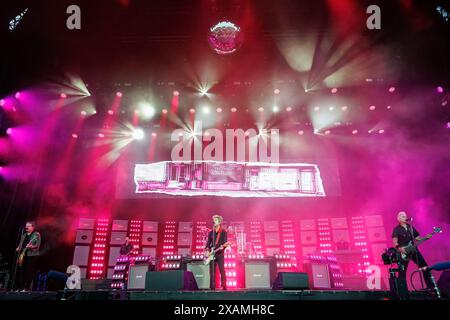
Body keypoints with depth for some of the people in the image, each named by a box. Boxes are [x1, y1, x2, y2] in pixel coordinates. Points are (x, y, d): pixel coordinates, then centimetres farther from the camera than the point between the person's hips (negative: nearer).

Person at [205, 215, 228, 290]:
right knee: (212, 271, 3)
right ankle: (212, 287, 9)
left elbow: (225, 242, -5)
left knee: (222, 270, -6)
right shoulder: (211, 232, 12)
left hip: (220, 254, -4)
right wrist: (207, 250, -1)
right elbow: (208, 242, 13)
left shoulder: (223, 232, 0)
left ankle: (224, 286, -1)